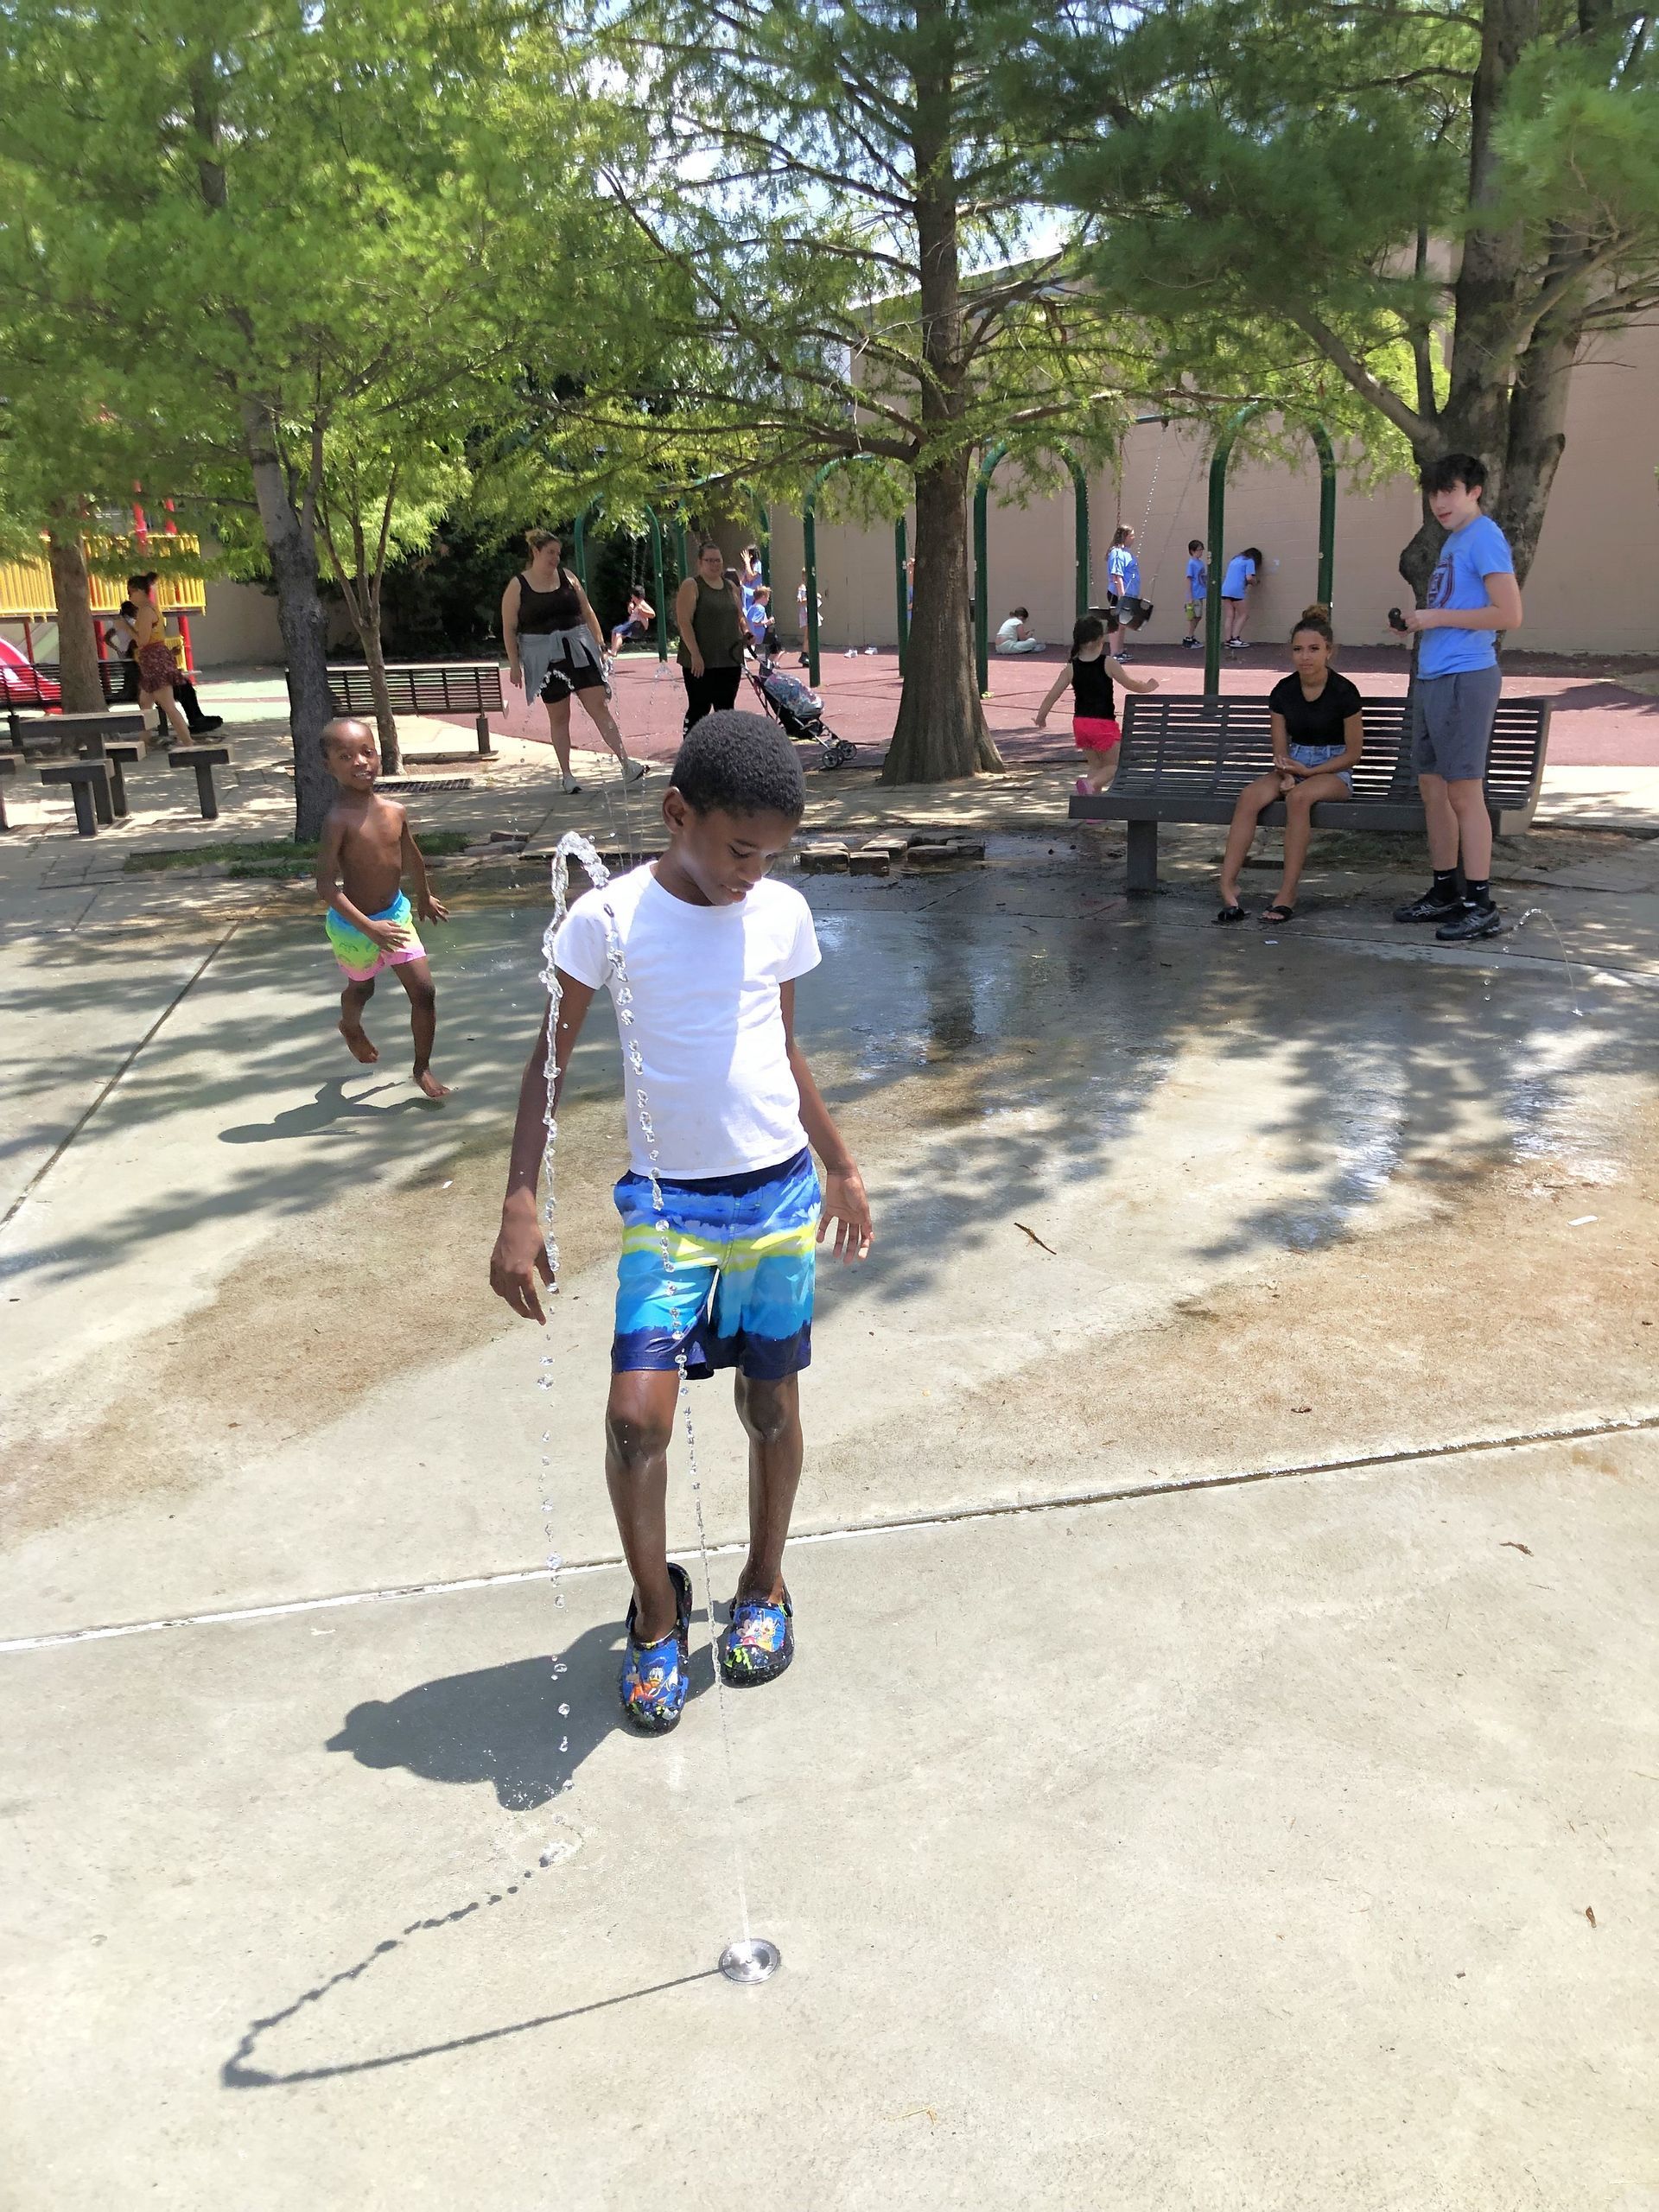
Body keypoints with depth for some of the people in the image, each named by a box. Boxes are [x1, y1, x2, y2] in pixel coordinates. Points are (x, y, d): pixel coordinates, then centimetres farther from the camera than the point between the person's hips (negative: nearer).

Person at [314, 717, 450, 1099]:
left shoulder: (395, 811, -9)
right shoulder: (338, 820, -27)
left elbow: (411, 856, 12)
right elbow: (326, 886, -29)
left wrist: (425, 897, 26)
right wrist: (369, 928, -33)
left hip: (396, 913, 4)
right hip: (352, 925, -4)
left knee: (424, 991, -1)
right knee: (362, 988, 22)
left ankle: (423, 1068, 17)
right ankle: (351, 1026, 58)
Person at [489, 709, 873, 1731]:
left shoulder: (784, 914, 0)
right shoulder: (610, 918, -11)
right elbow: (552, 1061, -5)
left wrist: (842, 1170, 18)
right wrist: (521, 1208, -11)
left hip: (781, 1194, 3)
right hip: (667, 1201, -3)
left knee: (771, 1402, 13)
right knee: (638, 1414, -11)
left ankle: (765, 1587, 35)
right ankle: (658, 1612, 14)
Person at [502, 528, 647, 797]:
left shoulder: (567, 577, 8)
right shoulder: (517, 586, -1)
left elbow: (587, 612, 13)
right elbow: (509, 629, -1)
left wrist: (599, 643, 6)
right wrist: (514, 665, -5)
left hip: (578, 650, 2)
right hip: (544, 658, -2)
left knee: (600, 706, -6)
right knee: (558, 717, 4)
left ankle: (626, 764, -10)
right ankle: (566, 774, 13)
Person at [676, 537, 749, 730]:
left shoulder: (731, 586, 16)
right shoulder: (691, 586, -4)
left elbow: (739, 618, 25)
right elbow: (684, 622, -12)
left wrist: (746, 634, 3)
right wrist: (695, 654, -20)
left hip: (730, 660, 6)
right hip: (700, 663, -6)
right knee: (699, 709, -4)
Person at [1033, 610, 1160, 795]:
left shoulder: (1071, 667, -1)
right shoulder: (1108, 663, -10)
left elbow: (1053, 694, -1)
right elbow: (1131, 684, -2)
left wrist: (1041, 716, 13)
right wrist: (1147, 686, 17)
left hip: (1080, 722, 4)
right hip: (1104, 724, -4)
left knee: (1096, 764, 21)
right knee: (1115, 765, 8)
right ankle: (1090, 784, -20)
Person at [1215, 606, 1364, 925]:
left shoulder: (1343, 692, -9)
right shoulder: (1283, 692, 3)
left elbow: (1352, 753, -4)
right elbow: (1280, 749, 10)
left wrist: (1308, 771, -13)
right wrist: (1286, 773, -12)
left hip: (1333, 770, -4)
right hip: (1293, 766, 4)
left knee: (1299, 796, -38)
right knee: (1249, 796, -29)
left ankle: (1287, 895, -36)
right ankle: (1227, 885, -36)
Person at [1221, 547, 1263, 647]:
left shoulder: (1235, 560, 23)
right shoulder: (1250, 561, 1)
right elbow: (1249, 578, -11)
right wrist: (1255, 582, 11)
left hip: (1225, 590, 6)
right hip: (1237, 591, -6)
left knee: (1229, 617, 7)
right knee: (1242, 615, 5)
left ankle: (1227, 640, 1)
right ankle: (1235, 639, -4)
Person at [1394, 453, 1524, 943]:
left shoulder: (1484, 537, -10)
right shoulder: (1453, 541, 18)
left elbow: (1509, 614, -17)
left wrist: (1437, 617, -14)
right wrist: (1419, 620, 9)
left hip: (1464, 678, -10)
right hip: (1432, 677, 10)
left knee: (1464, 793, -8)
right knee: (1433, 789, 13)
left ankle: (1481, 906, -4)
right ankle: (1444, 893, 22)